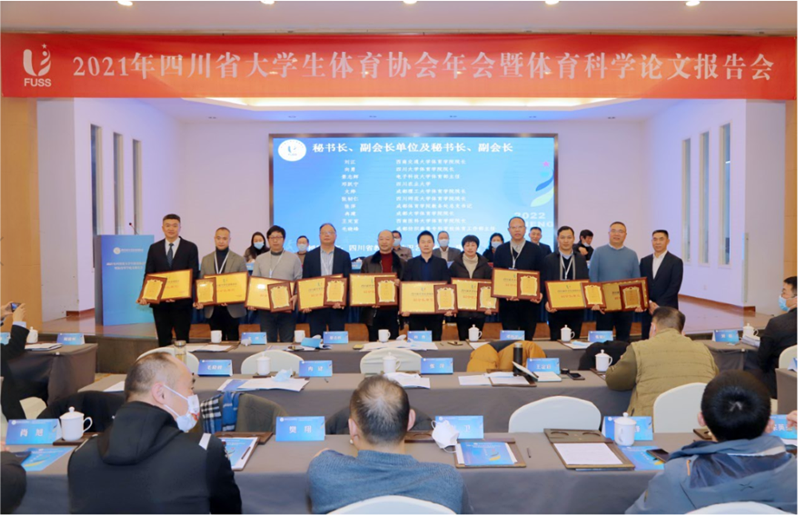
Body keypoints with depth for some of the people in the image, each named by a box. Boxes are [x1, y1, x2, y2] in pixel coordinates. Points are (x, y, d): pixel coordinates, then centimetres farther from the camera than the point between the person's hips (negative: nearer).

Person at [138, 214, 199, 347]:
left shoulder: (190, 247, 2)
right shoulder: (154, 248, 10)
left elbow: (193, 275, -5)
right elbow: (148, 275, 7)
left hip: (182, 301, -2)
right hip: (159, 301, 3)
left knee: (182, 340, 2)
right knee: (163, 340, 9)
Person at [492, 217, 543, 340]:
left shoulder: (535, 250, 5)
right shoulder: (500, 250, 7)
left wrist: (539, 293, -14)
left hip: (529, 302, 0)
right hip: (507, 301, 1)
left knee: (528, 338, 6)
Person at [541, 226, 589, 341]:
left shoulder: (581, 259, 9)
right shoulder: (549, 259, 2)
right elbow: (544, 283, -2)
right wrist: (546, 301, -17)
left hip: (576, 308, 2)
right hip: (555, 308, -2)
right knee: (556, 340, 4)